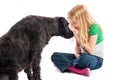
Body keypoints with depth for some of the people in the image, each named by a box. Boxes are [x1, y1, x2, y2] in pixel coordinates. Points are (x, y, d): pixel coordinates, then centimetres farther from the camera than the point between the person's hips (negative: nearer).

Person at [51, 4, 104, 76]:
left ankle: (69, 67, -11)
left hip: (96, 59, -7)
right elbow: (77, 46, 10)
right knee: (55, 56, -10)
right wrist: (77, 53, -13)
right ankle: (80, 71, -29)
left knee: (84, 59, -44)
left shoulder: (94, 28, -18)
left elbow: (89, 50, -18)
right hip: (82, 56, 7)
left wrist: (77, 34, -21)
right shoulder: (78, 29, 1)